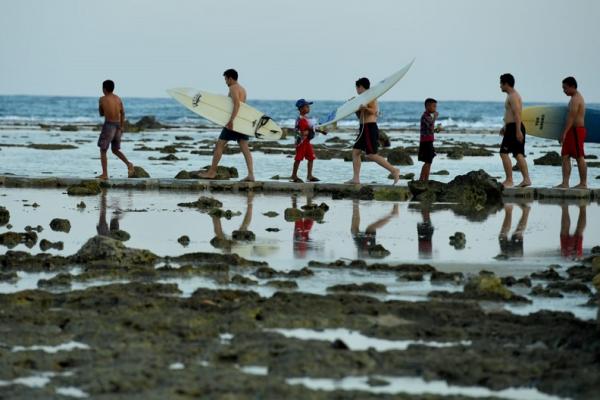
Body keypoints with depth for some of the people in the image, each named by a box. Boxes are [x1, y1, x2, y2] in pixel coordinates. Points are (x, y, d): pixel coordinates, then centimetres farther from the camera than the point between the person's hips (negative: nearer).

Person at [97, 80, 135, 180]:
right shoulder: (118, 99, 7)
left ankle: (105, 174, 0)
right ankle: (128, 164, -2)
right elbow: (122, 114, 7)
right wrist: (122, 128, 12)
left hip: (108, 125, -5)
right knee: (115, 150, 19)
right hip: (118, 126, 5)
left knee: (103, 151, 5)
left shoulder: (102, 99, -6)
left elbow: (101, 114, 5)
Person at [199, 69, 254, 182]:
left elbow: (237, 104, -23)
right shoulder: (242, 89, 20)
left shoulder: (233, 88, -9)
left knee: (219, 145, 0)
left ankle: (212, 172, 4)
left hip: (234, 122, -9)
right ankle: (251, 174, -9)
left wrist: (231, 120, -29)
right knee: (245, 148, 1)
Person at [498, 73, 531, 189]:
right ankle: (526, 179, 2)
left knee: (504, 153, -9)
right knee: (518, 154, 7)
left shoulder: (513, 96, -13)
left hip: (513, 128, -10)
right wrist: (505, 127, 32)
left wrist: (518, 131, -28)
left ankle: (509, 180, -11)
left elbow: (517, 114, -22)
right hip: (517, 128, 10)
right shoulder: (513, 95, 19)